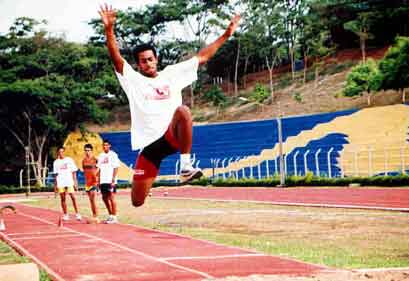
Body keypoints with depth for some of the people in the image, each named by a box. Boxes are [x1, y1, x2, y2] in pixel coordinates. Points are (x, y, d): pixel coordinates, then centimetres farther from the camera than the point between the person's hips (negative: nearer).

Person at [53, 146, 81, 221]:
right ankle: (65, 215, 11)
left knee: (73, 197, -10)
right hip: (60, 183, 2)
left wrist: (75, 182, -1)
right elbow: (55, 174, 12)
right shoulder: (56, 162, 9)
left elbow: (74, 172, 5)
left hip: (70, 182, -2)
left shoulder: (69, 160, 4)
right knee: (63, 198, 4)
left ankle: (77, 214, -7)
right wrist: (55, 185, 7)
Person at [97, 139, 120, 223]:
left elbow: (116, 168, -9)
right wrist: (98, 180, 11)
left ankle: (114, 217, -1)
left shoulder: (113, 155, -5)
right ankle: (110, 215, 21)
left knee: (111, 198, -6)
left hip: (110, 181, -7)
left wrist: (113, 179, -16)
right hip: (103, 181, 7)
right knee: (105, 198, 10)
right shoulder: (101, 156, 14)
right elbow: (100, 169, 17)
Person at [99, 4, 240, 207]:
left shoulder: (172, 73, 12)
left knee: (182, 111, -36)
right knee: (137, 201, -1)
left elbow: (202, 57, 13)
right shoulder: (133, 80, 7)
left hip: (172, 135, 0)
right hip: (149, 144, 0)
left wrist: (226, 35, 9)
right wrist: (109, 29, -22)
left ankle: (186, 165, -30)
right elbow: (116, 58, -8)